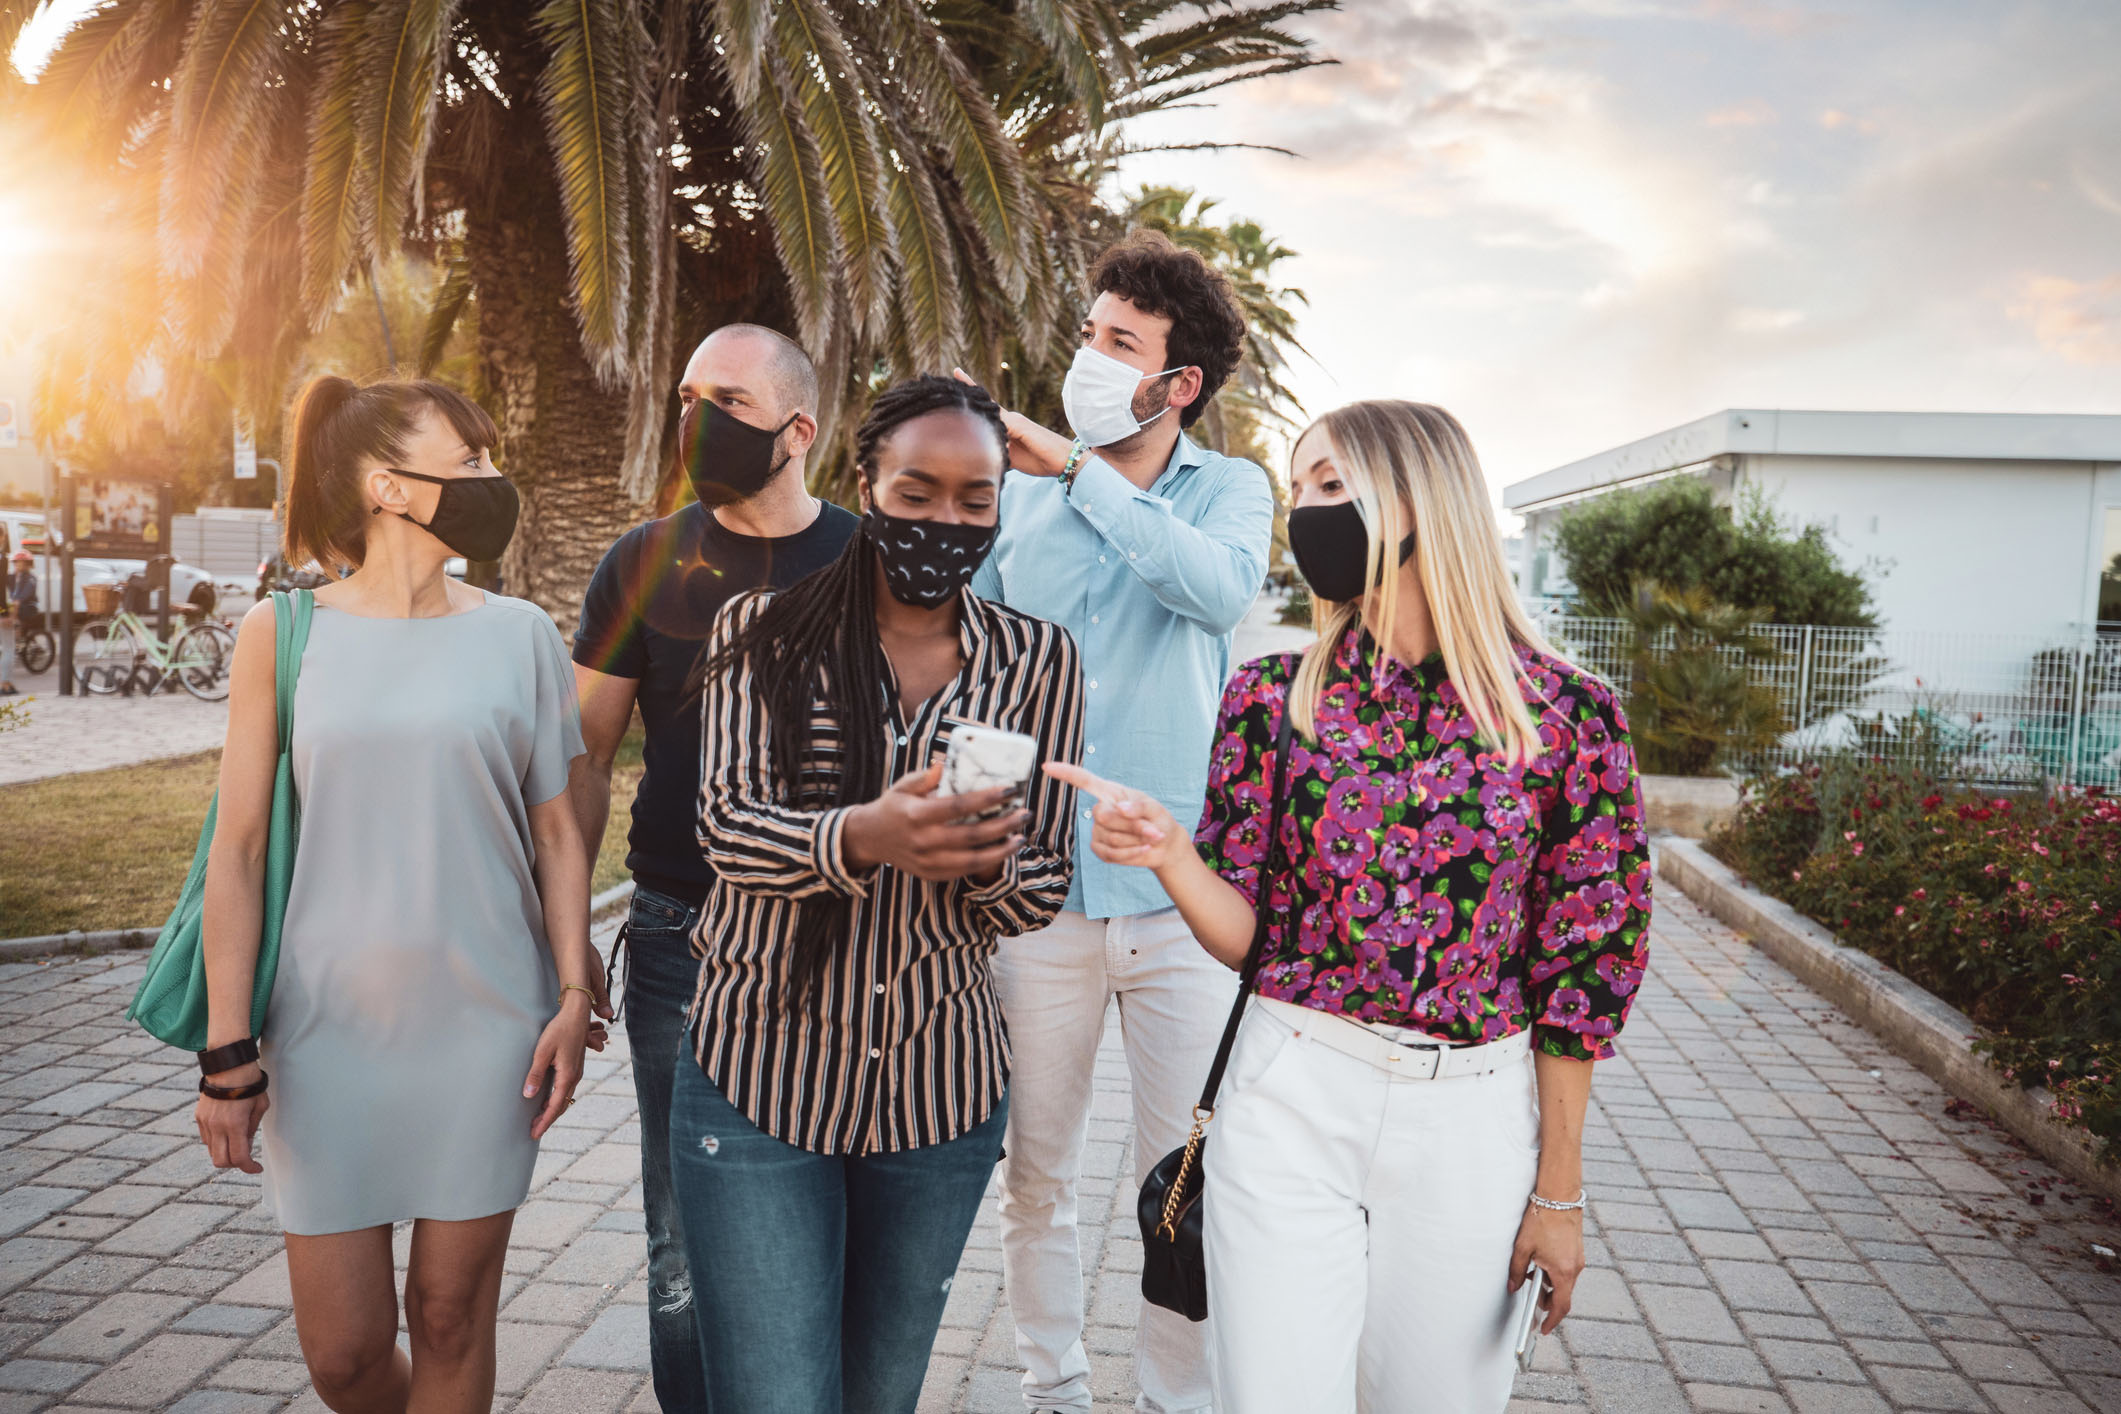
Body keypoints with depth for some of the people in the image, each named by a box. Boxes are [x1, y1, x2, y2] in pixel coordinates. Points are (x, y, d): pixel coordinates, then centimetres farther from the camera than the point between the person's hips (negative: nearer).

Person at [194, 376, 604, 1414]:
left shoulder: (519, 635, 2)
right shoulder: (284, 633, 0)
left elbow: (556, 833, 6)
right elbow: (238, 848, 0)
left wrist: (574, 995, -1)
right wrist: (227, 1049, -2)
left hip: (488, 1021, 1)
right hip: (331, 1027, 0)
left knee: (452, 1317, 9)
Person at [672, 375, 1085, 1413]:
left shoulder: (1038, 661, 1)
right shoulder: (763, 633, -3)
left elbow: (1042, 892, 0)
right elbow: (726, 824, -14)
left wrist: (987, 858, -24)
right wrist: (860, 838, -34)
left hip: (941, 1088, 2)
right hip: (757, 1079, -2)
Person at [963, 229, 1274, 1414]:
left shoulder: (1231, 490, 2)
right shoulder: (1019, 495, 5)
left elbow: (1223, 587, -22)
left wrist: (1079, 472, -21)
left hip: (1180, 893, -1)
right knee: (1036, 1173, 14)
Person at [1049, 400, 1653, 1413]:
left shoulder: (1565, 715, -6)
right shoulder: (1273, 698, -1)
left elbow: (1582, 963, -1)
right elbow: (1245, 935, 1)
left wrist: (1559, 1188, 2)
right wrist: (1170, 853, -20)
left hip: (1474, 1117, 0)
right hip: (1291, 1100, 1)